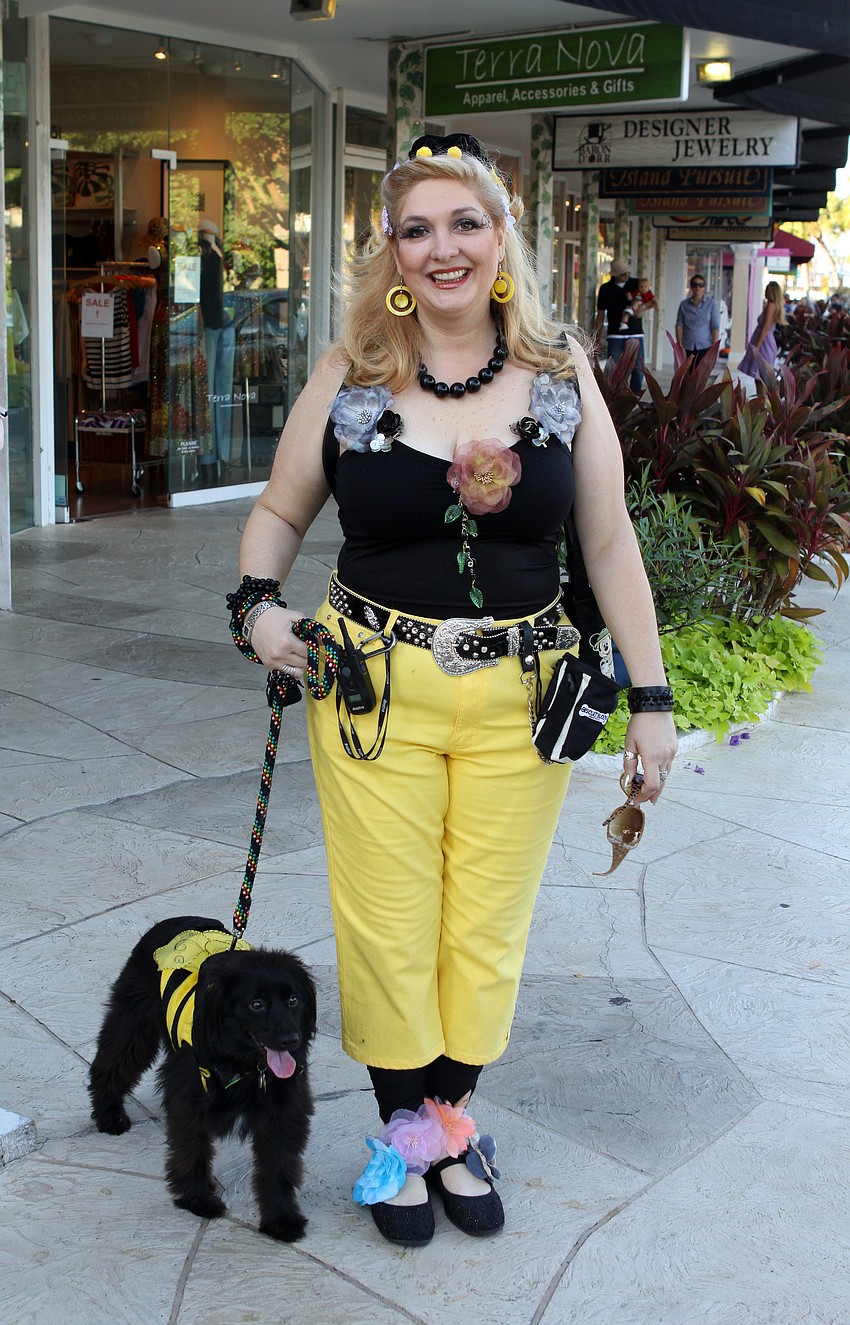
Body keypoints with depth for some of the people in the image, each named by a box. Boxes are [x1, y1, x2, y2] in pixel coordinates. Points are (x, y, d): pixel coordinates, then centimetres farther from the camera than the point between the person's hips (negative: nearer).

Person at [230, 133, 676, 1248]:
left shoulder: (562, 373, 0)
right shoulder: (349, 375, -1)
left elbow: (609, 542, 4)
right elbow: (280, 511, 11)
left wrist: (651, 697, 2)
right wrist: (259, 604, -8)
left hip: (519, 696, 1)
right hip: (376, 688, 0)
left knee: (488, 927, 10)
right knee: (387, 926, 8)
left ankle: (454, 1122, 32)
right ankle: (404, 1131, 29)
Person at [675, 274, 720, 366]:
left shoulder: (711, 304, 3)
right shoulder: (684, 305, 9)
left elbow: (715, 327, 0)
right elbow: (679, 325, 5)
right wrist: (680, 345, -4)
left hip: (705, 348, -2)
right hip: (687, 348, 2)